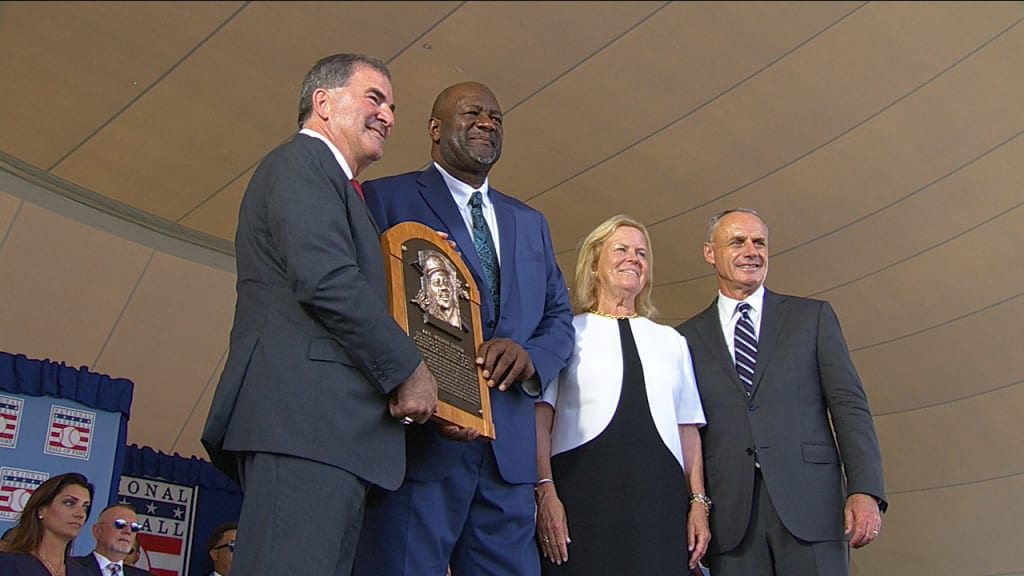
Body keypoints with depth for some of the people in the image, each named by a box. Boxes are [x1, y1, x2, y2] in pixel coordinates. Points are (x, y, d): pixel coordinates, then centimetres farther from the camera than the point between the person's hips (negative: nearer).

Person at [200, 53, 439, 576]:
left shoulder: (331, 183, 32)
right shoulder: (303, 161, 1)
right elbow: (326, 280, -14)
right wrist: (407, 368, -9)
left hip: (333, 433, 10)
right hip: (305, 417, -10)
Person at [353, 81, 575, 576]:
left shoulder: (531, 223, 24)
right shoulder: (386, 198, 6)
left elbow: (559, 318, 19)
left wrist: (530, 355, -5)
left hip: (510, 448, 5)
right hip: (418, 441, -5)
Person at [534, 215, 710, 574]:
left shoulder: (672, 341, 21)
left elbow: (687, 428, 16)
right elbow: (540, 419, 1)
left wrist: (698, 501, 8)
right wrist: (545, 491, -10)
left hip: (661, 499, 3)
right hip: (583, 494, -3)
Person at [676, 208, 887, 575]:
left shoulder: (813, 316, 10)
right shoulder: (688, 338, 10)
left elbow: (849, 405, 3)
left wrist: (865, 490, -9)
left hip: (809, 507, 0)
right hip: (728, 519, 1)